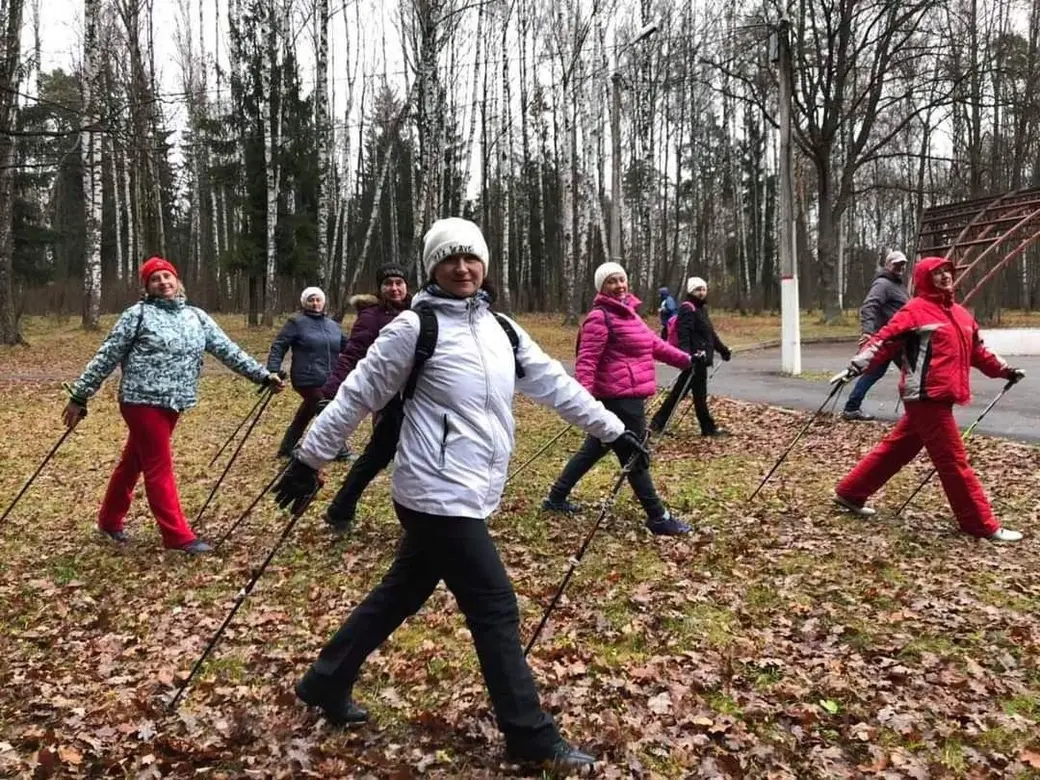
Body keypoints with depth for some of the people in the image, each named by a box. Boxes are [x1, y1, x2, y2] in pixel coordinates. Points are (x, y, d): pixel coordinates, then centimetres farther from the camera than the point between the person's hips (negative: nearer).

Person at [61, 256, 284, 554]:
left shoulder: (196, 317, 11)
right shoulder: (138, 315, -4)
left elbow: (228, 350, 12)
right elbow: (106, 358, -3)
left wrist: (263, 375, 8)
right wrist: (79, 396, -3)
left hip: (171, 404, 6)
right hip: (143, 401, -5)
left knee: (133, 463, 18)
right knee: (160, 467, -4)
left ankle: (109, 520, 34)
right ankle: (178, 535, -1)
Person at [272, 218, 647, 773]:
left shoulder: (500, 329, 11)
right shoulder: (416, 327, -10)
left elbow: (554, 384, 15)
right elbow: (357, 395, -7)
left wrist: (614, 431, 18)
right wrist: (309, 462, -4)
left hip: (467, 495, 8)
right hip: (438, 495, -8)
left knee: (401, 594, 19)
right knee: (496, 609, -2)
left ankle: (326, 683, 36)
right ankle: (532, 739, 12)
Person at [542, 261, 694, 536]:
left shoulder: (627, 312, 16)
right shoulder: (600, 317, -13)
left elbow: (652, 342, 24)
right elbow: (586, 360, -21)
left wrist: (685, 360, 24)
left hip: (628, 395, 10)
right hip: (621, 397, -10)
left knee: (593, 449, 17)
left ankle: (556, 498, 27)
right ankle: (659, 517, 9)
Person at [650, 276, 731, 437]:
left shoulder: (701, 308, 20)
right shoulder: (687, 309, -12)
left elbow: (710, 333, 30)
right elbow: (683, 335, -24)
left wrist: (722, 349, 34)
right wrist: (687, 355, -36)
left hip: (700, 358, 10)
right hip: (695, 360, -10)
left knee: (679, 392, 11)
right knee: (700, 394, 2)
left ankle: (657, 423, 16)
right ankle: (709, 428, 13)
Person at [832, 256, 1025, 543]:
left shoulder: (959, 313, 17)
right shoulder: (916, 309, -8)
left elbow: (977, 351, 29)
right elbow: (885, 340, -15)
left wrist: (1004, 370, 33)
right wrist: (857, 365, -27)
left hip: (938, 397, 9)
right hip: (926, 397, -9)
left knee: (896, 449, 14)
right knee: (954, 461, -2)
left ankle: (850, 493, 26)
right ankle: (983, 525, 6)